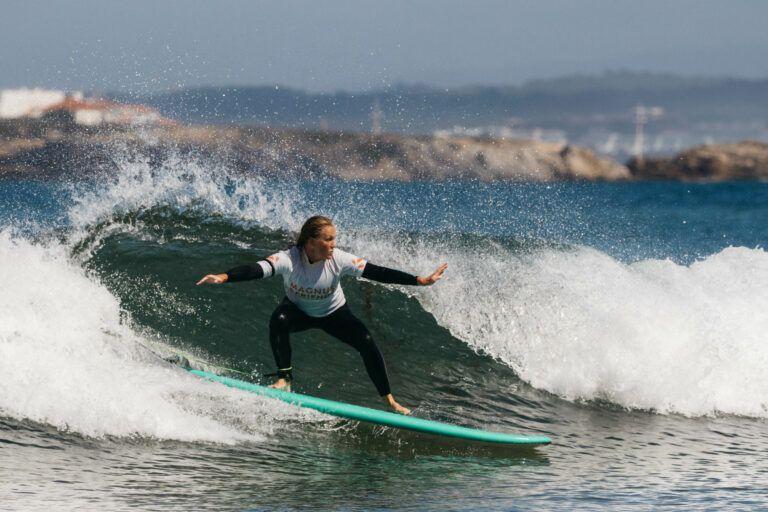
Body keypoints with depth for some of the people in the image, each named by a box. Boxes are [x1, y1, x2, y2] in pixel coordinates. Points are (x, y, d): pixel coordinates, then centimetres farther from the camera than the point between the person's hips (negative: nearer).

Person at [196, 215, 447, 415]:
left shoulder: (339, 260, -29)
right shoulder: (288, 260, -34)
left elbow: (378, 273, -29)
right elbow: (257, 270, -48)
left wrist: (420, 281, -33)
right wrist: (224, 277, -67)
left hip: (333, 313, 1)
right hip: (298, 311, -1)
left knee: (367, 344, -19)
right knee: (278, 320, -35)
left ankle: (389, 400, -3)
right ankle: (284, 378, -22)